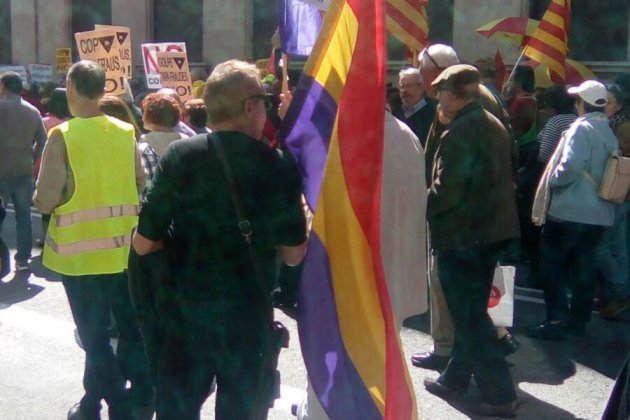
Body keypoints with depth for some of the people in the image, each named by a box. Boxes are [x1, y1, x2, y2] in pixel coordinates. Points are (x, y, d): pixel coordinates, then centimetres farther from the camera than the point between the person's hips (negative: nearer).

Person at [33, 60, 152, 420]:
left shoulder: (63, 135, -14)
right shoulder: (126, 132, -1)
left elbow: (45, 201, -15)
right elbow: (141, 185, 6)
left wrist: (40, 198, 7)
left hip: (81, 251, -4)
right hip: (125, 248, 4)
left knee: (95, 334, 8)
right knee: (131, 327, 17)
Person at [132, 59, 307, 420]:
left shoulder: (179, 157, -8)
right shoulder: (278, 167, -11)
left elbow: (144, 245, -7)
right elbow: (294, 255, -5)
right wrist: (302, 211, 12)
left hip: (185, 312, 1)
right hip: (249, 317, -1)